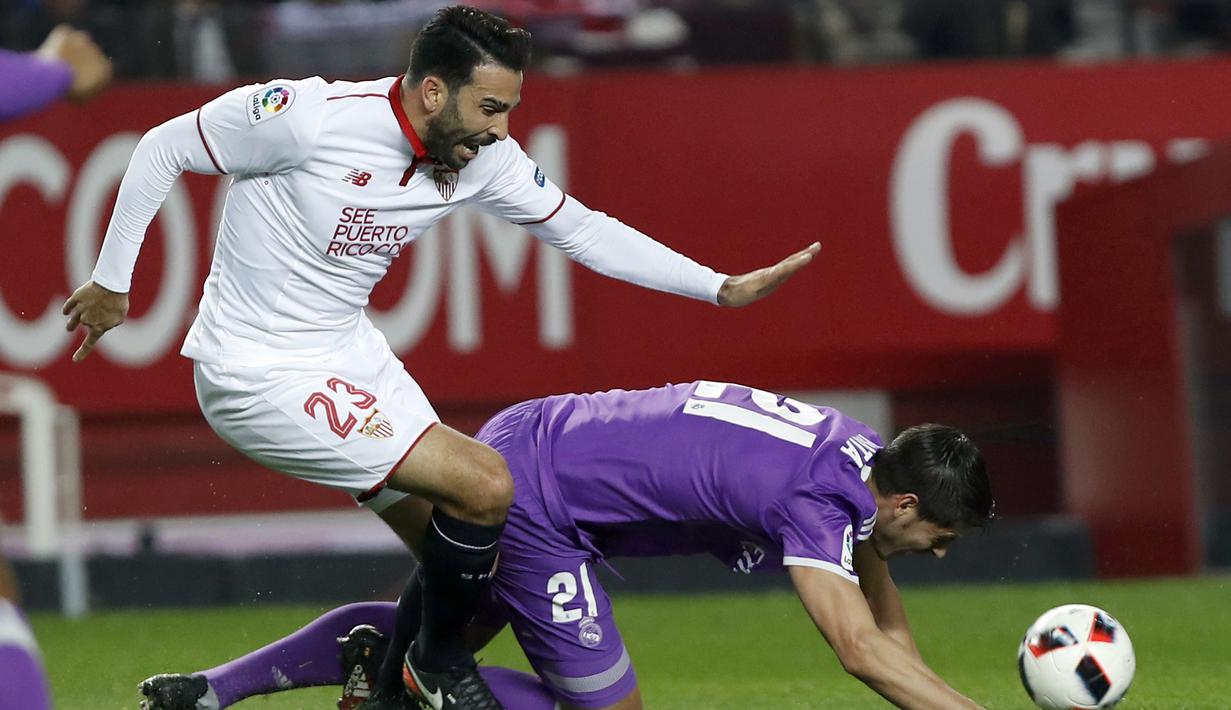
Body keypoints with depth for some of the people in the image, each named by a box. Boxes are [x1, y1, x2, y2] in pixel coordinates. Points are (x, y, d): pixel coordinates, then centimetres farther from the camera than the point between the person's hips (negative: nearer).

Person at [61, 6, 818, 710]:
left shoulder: (484, 158, -5)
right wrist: (112, 282, -3)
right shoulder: (308, 116, -24)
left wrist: (722, 287, 2)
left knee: (469, 554, 3)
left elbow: (583, 229, 7)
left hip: (352, 354, 8)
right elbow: (162, 149, -11)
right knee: (485, 484, -16)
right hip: (260, 378, -8)